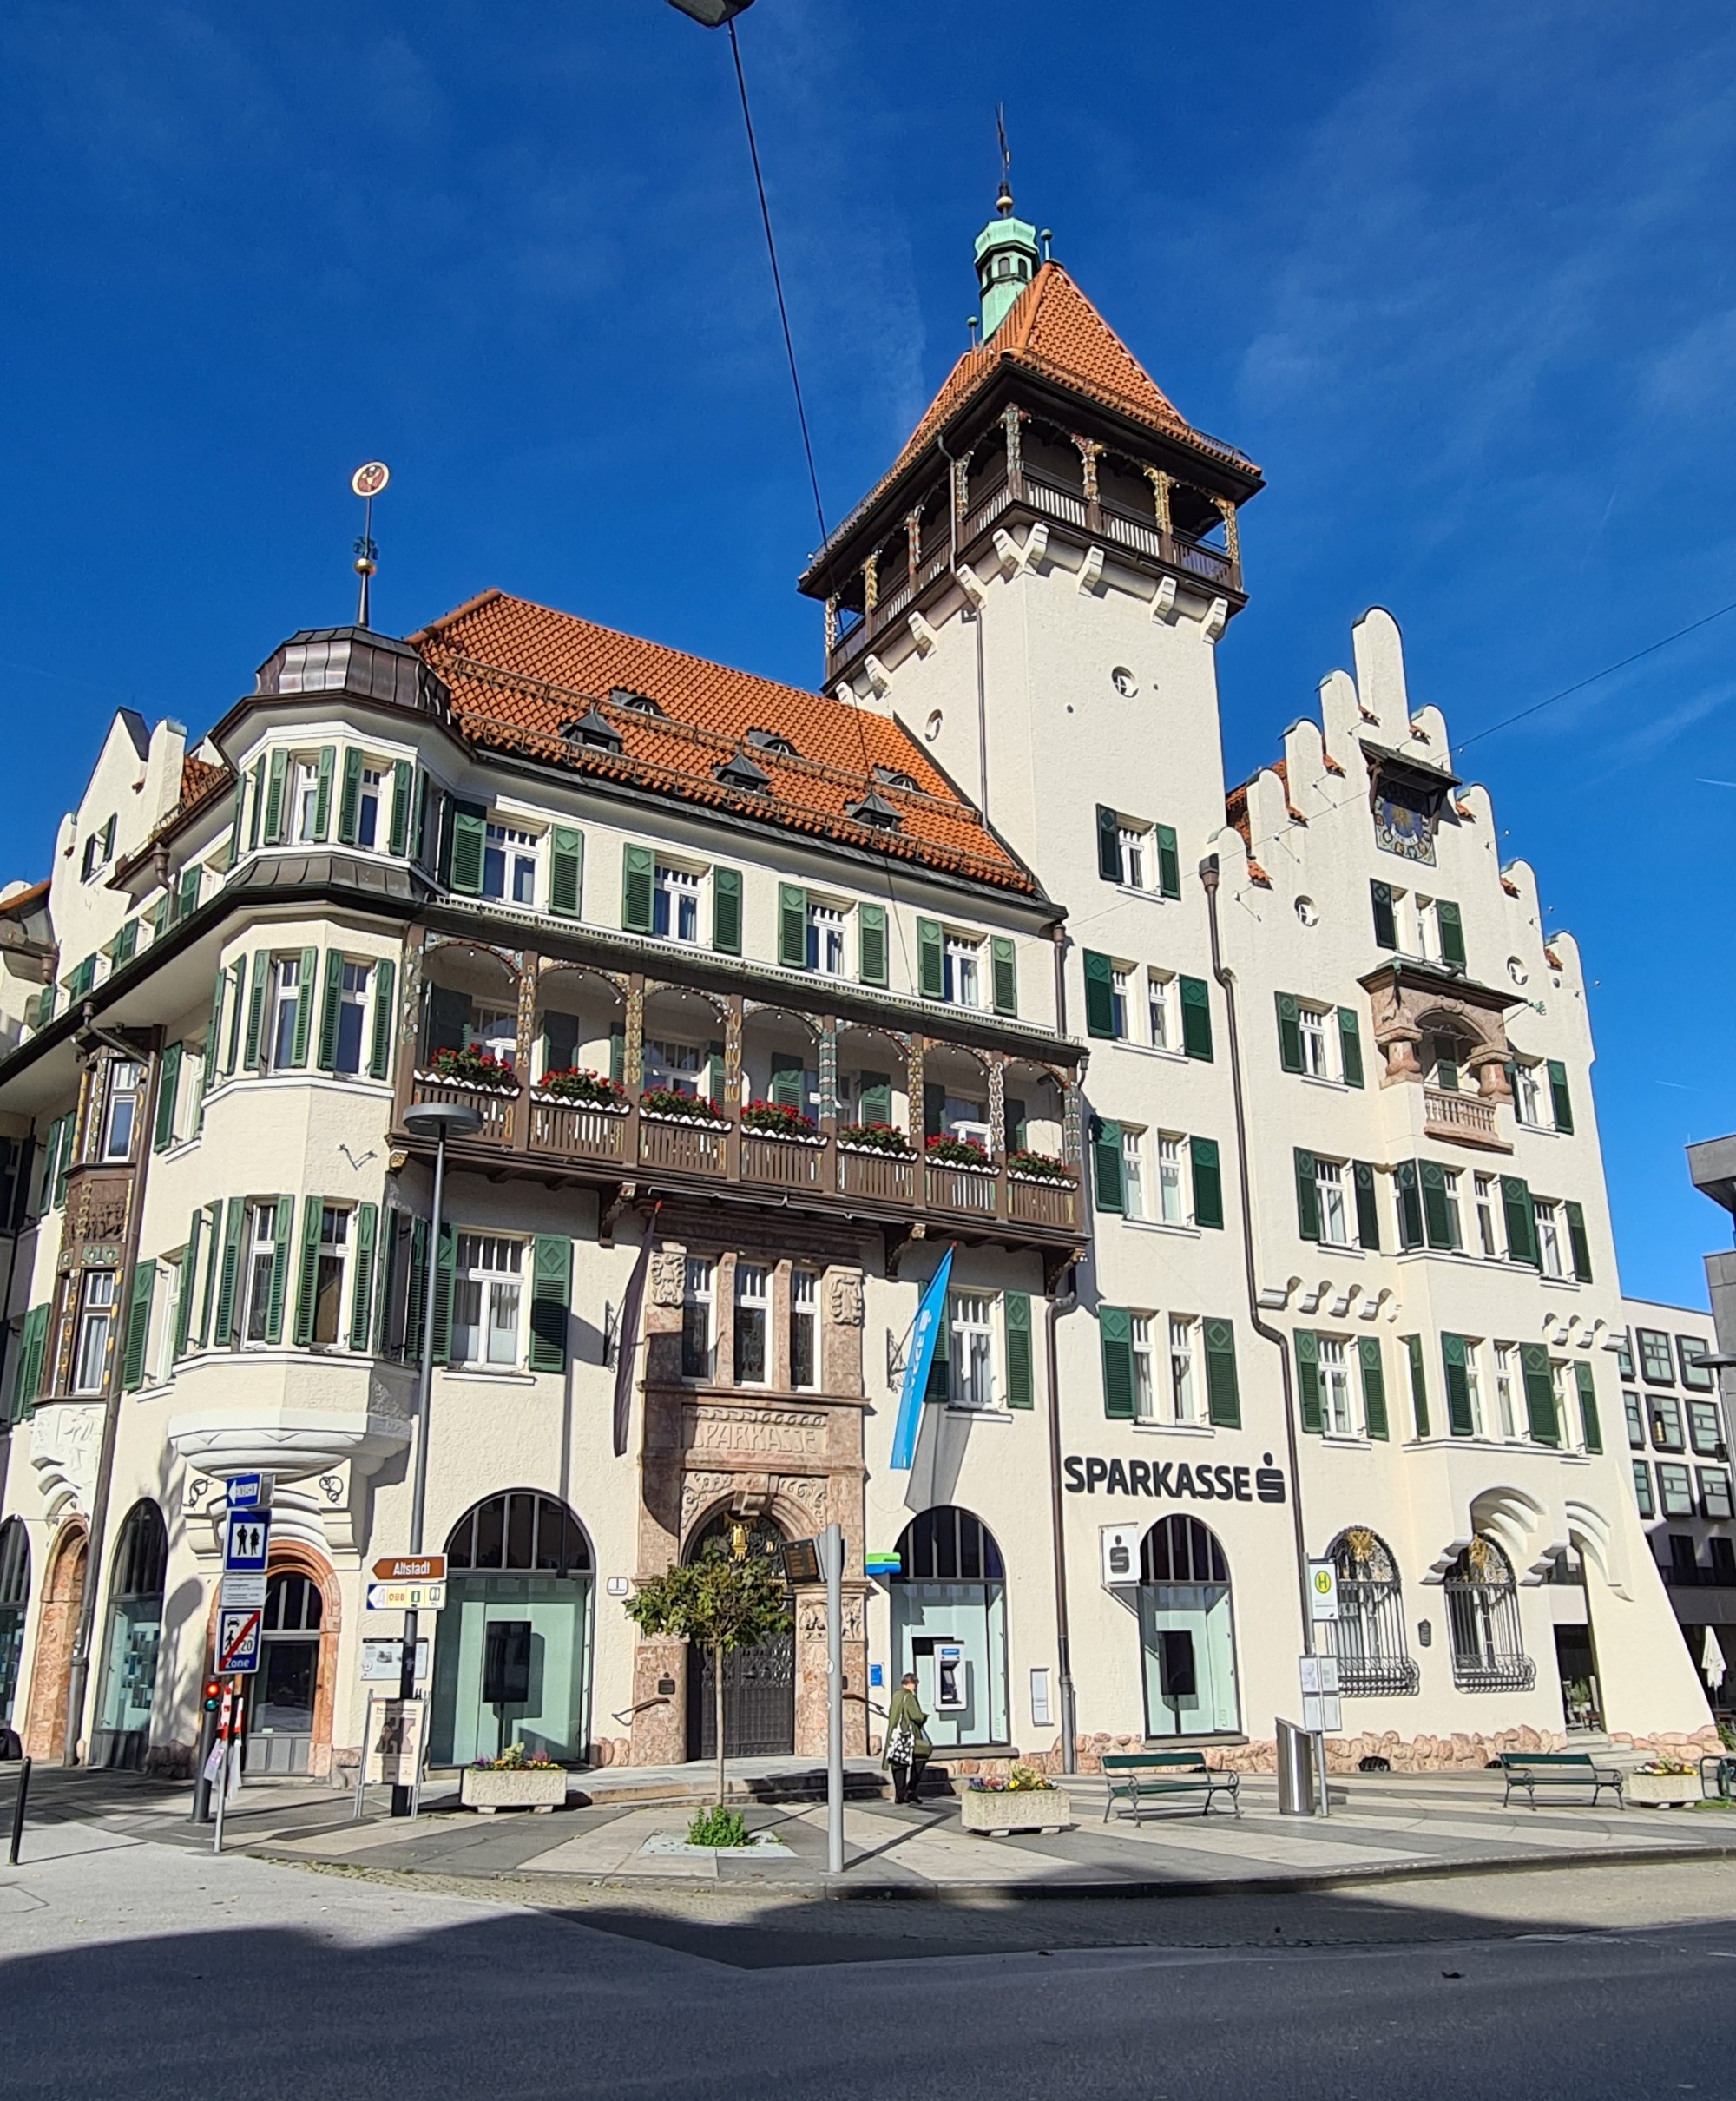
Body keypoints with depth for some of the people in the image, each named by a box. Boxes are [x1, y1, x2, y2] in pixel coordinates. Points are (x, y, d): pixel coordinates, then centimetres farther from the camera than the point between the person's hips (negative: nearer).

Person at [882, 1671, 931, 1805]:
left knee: (899, 1765, 9)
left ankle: (899, 1795, 7)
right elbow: (916, 1716, -17)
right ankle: (910, 1790, -2)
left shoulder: (895, 1696, 9)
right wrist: (924, 1717, 2)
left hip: (895, 1735, 7)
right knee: (919, 1761, 5)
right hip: (909, 1735, -7)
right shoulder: (909, 1697, -13)